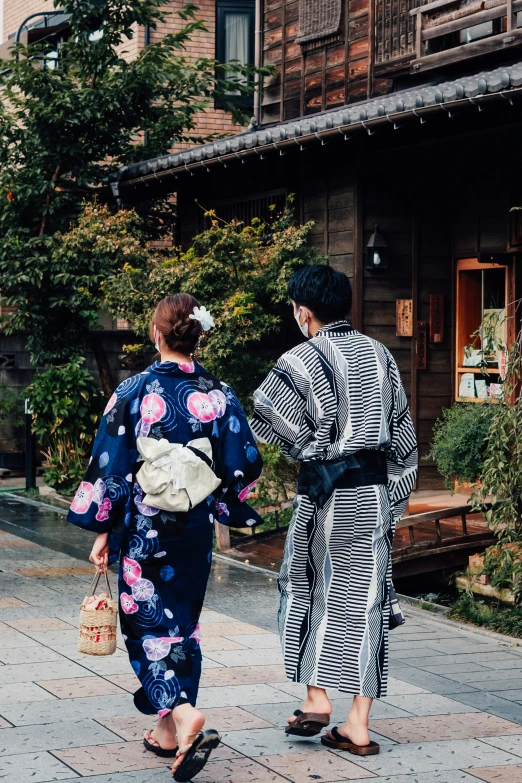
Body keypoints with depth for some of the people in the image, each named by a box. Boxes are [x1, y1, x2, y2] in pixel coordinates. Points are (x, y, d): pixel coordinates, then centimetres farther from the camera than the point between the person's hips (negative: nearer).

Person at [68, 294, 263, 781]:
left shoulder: (134, 392, -11)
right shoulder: (218, 395, -3)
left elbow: (109, 465, -10)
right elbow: (242, 467, 1)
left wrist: (102, 531, -2)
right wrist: (226, 511, 19)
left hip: (142, 527, -3)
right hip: (194, 532, 3)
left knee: (149, 623, 4)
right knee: (181, 621, 16)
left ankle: (183, 716, -18)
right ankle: (168, 732, 22)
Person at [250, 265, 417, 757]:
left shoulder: (301, 360, -11)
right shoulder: (380, 355, 7)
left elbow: (260, 426, -5)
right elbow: (402, 435, 10)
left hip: (325, 491, -4)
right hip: (374, 491, 4)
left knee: (307, 590, 16)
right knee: (362, 599, 7)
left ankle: (316, 700, 12)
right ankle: (358, 725, 8)